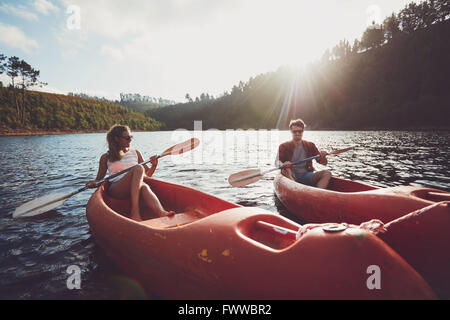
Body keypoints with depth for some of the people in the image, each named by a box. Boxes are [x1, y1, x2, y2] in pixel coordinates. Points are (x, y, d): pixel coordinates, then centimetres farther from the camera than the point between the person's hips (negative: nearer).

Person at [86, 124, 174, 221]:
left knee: (144, 187, -37)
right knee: (138, 168, -32)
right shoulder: (106, 158, 13)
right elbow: (99, 179, 17)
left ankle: (161, 213, -63)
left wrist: (154, 165, -1)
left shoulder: (135, 153, 21)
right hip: (115, 190, -2)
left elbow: (148, 174, 20)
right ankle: (135, 212, -46)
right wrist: (94, 183, -5)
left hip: (136, 188, 3)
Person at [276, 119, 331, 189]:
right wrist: (282, 164, -33)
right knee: (286, 170, -33)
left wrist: (322, 157, -15)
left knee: (327, 173, -19)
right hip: (291, 176, -2)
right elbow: (277, 162, -8)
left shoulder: (310, 146, 13)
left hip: (306, 176, 3)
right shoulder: (284, 146, 6)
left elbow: (324, 162, 9)